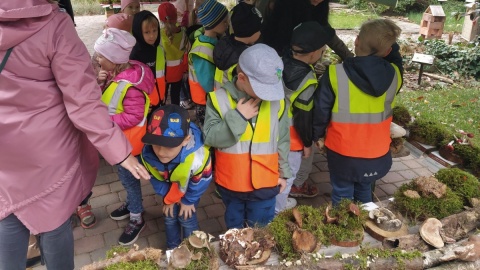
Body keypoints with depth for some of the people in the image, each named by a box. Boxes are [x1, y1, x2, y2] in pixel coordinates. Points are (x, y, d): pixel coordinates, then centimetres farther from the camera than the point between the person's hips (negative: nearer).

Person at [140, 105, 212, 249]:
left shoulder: (197, 157, -47)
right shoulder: (148, 154, -37)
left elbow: (202, 181, -23)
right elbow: (156, 179, -12)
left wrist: (188, 201, -7)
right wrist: (168, 198, 0)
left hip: (190, 187, -3)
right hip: (171, 188, 3)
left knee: (187, 218, 5)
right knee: (170, 217, 15)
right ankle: (172, 247, 42)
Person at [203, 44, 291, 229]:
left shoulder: (276, 100, -8)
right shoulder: (220, 98, -13)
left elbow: (283, 139, 2)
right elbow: (210, 137, -17)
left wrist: (283, 172, 8)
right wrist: (238, 116, -25)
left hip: (265, 183, 0)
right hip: (230, 182, 0)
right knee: (234, 229, 24)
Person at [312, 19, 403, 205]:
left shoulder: (336, 74, -20)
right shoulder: (394, 75, -10)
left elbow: (321, 109, -11)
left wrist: (318, 135, 6)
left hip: (343, 152, -3)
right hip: (377, 152, 4)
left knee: (342, 194, 17)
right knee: (364, 191, 27)